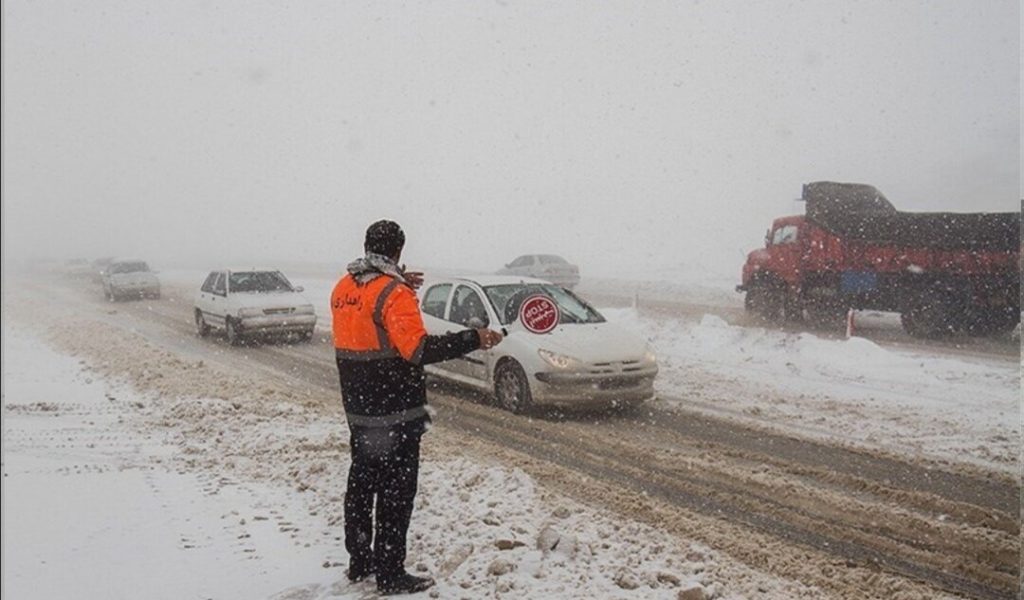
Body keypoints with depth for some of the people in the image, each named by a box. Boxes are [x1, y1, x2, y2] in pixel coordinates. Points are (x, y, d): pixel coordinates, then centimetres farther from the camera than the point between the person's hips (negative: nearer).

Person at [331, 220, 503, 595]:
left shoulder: (343, 288, 7)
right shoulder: (393, 293, -18)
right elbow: (418, 349, -27)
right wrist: (474, 340, -25)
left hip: (357, 410, 8)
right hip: (395, 413, -8)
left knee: (361, 482, 18)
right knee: (396, 493, 1)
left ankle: (359, 561, 30)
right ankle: (391, 575, 8)